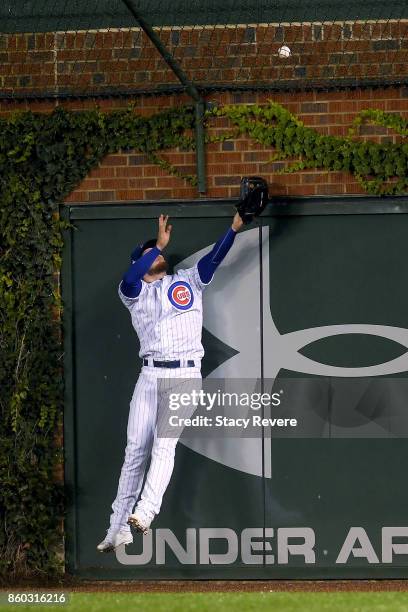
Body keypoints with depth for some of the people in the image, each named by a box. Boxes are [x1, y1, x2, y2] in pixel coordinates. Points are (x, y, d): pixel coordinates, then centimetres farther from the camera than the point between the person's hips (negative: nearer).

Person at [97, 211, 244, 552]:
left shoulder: (188, 282, 13)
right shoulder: (134, 292, 12)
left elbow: (213, 258, -1)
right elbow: (128, 281, -11)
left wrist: (235, 227, -15)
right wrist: (159, 244, -14)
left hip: (185, 374, -2)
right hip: (150, 375, 2)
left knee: (164, 444, -18)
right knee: (136, 449, 0)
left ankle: (145, 512, -33)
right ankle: (118, 527, 2)